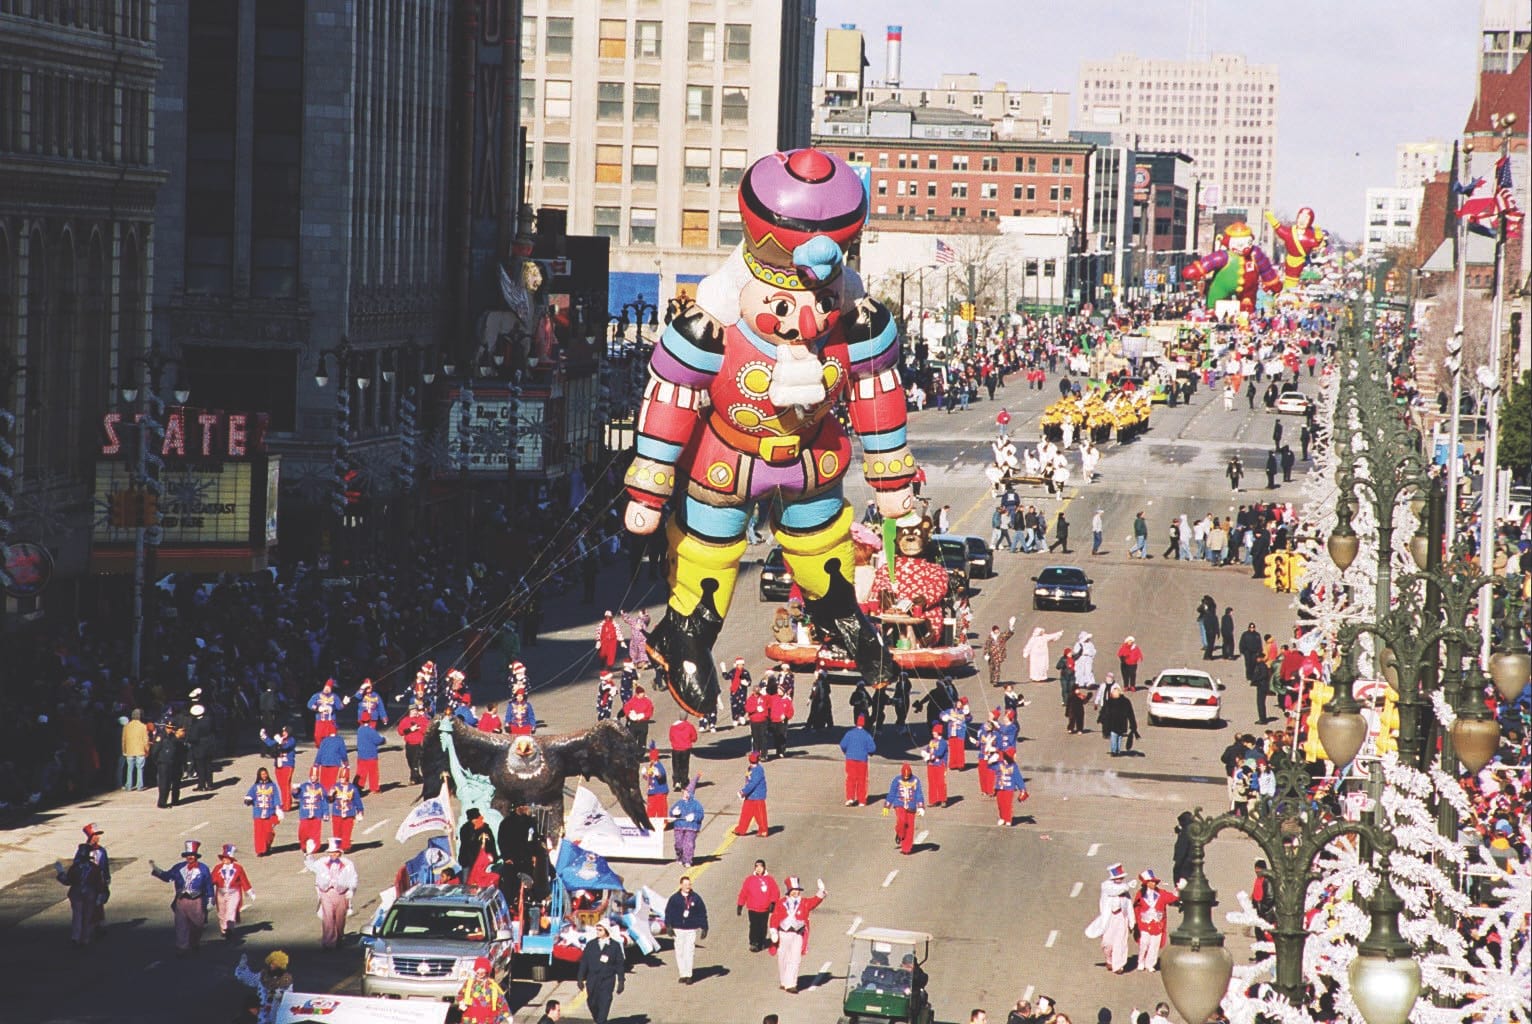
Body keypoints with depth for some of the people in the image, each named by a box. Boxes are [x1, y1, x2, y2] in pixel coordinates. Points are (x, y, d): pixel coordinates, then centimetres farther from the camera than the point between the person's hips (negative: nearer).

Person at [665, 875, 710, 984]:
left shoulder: (695, 898, 3)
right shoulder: (674, 898, 1)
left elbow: (702, 913, 7)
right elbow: (668, 912, 3)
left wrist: (704, 928, 5)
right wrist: (668, 926, -6)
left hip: (692, 929, -1)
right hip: (678, 929, 1)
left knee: (689, 952, -7)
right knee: (680, 952, 2)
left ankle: (688, 975, -5)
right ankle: (682, 974, 10)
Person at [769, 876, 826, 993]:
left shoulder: (804, 903, 3)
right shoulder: (781, 903, 0)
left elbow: (815, 901, -12)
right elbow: (775, 917, -3)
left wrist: (821, 891, -30)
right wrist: (774, 931, -13)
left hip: (797, 935, 0)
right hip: (783, 934, 0)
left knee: (795, 960, -9)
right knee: (783, 960, 10)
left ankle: (790, 985, -9)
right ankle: (784, 982, 28)